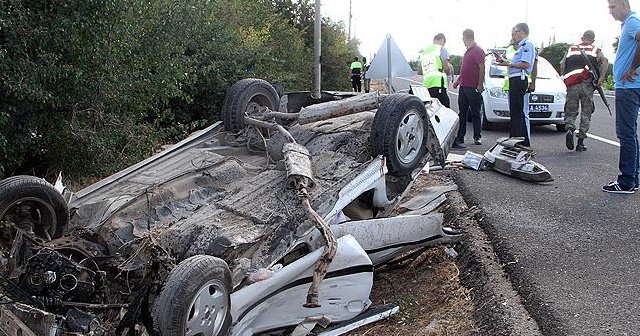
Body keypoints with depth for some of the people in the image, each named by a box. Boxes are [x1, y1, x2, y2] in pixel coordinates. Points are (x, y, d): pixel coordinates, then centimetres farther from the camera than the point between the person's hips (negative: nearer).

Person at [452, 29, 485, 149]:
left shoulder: (478, 50, -10)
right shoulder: (468, 51, 18)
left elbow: (481, 68, -16)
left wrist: (480, 85, -21)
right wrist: (458, 80, 26)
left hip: (473, 88, -9)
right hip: (463, 86, 9)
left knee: (475, 113, 0)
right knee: (462, 113, 8)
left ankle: (477, 137, 8)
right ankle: (459, 137, 12)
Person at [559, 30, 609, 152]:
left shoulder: (571, 49, 17)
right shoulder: (596, 50, 11)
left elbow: (562, 65, 10)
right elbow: (605, 62, -7)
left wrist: (565, 78, 18)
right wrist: (601, 77, -10)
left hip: (571, 85, 1)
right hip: (587, 85, -1)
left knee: (571, 111, 10)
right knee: (586, 113, 7)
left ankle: (569, 129, -20)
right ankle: (580, 142, 6)